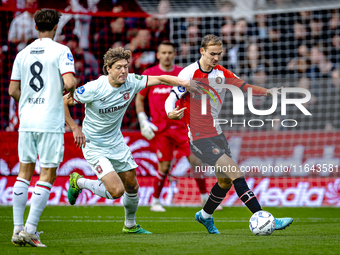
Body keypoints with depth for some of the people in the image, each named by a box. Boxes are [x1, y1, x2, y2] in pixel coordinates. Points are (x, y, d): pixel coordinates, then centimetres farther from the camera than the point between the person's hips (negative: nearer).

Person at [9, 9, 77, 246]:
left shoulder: (22, 54, 9)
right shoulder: (61, 51, -6)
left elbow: (13, 90, 10)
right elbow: (69, 83, -18)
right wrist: (73, 86, 5)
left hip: (26, 120, 5)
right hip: (51, 122, -5)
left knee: (24, 172, 13)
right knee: (48, 175, 0)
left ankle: (18, 228, 10)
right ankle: (29, 230, -8)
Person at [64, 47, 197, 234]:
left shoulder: (131, 82, -10)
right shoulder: (94, 88, -24)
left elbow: (160, 79, -4)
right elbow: (63, 101, -16)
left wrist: (184, 83, -19)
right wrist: (74, 128, -18)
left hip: (116, 142, 6)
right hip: (94, 146, -6)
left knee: (132, 186, 12)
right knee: (116, 190, -17)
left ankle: (130, 225, 37)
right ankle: (78, 182, 9)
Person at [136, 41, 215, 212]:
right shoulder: (149, 74, 0)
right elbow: (139, 99, 9)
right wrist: (143, 122, -1)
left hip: (182, 126, 2)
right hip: (160, 128, -2)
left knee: (196, 160, -6)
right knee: (164, 167, -5)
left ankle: (205, 198, 8)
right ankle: (155, 201, 15)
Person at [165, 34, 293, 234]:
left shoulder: (221, 73, 6)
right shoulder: (189, 74, -13)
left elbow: (244, 86, 4)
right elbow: (172, 99, -12)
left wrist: (267, 91, -14)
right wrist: (171, 113, -34)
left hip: (216, 133, 8)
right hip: (199, 138, -8)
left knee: (225, 181, 16)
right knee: (236, 174, -18)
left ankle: (205, 216, 40)